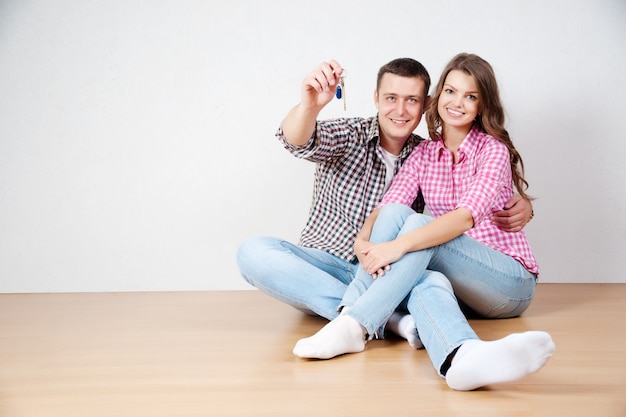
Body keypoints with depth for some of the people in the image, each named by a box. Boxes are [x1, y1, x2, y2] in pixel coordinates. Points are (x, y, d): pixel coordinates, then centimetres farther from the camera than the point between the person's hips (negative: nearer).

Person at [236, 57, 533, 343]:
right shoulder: (349, 135, -2)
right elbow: (298, 142, -23)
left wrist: (519, 205, -16)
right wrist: (310, 105, -47)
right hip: (323, 266, 0)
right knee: (253, 251, -32)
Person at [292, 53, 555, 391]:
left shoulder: (493, 149, -6)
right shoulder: (424, 153, 9)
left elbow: (468, 215, -24)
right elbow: (388, 205, -6)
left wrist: (400, 244, -37)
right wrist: (363, 240, -29)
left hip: (510, 282, -4)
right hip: (446, 274, 4)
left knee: (418, 225, -29)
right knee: (421, 270, -31)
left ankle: (354, 326, -37)